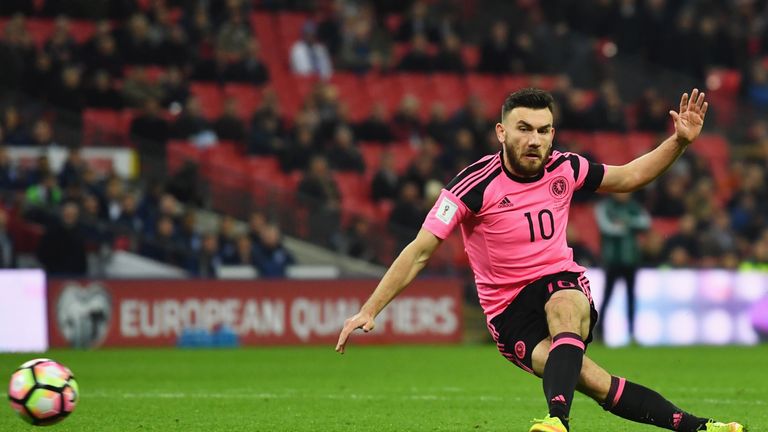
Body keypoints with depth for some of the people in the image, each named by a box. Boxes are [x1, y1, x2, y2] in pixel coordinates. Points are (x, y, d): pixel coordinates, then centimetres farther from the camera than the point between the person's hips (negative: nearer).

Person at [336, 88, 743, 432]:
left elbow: (628, 177, 16)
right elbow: (420, 251, -12)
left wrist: (679, 141, 2)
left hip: (562, 282, 2)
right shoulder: (476, 185, -14)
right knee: (596, 383, -26)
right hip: (509, 312, -2)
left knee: (564, 308, -38)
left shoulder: (564, 169, -2)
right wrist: (369, 311, -18)